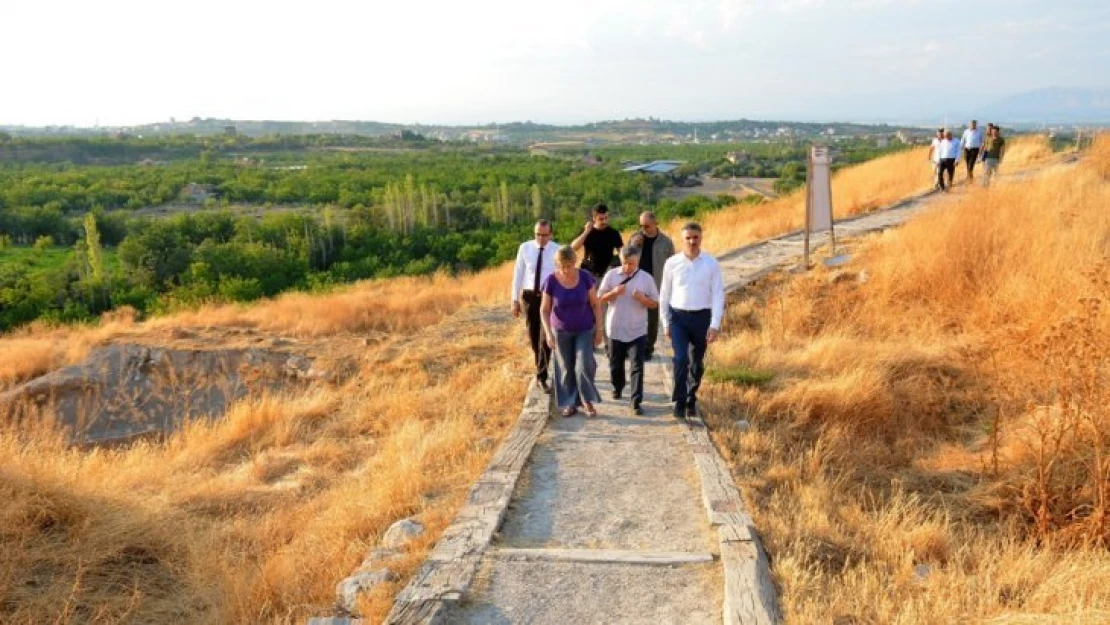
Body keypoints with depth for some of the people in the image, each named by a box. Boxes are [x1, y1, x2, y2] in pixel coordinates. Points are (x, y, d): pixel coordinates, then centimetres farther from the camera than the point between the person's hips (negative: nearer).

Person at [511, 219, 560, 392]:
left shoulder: (558, 250, -6)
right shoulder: (525, 248, -1)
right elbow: (518, 273, 3)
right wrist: (515, 299, 3)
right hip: (529, 296, 3)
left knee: (545, 338, -9)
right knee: (534, 338, 12)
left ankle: (541, 376, -1)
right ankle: (541, 372, 31)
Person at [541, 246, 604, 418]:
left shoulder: (585, 277, -16)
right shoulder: (551, 281, -16)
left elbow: (595, 304, -6)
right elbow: (544, 310, -8)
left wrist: (599, 329, -6)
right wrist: (548, 333, -16)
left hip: (585, 329, 0)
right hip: (561, 331, 1)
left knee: (584, 365, -9)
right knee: (566, 368, 7)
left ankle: (587, 401, 9)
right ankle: (570, 403, 20)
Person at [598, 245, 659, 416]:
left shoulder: (647, 278, -4)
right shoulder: (611, 275, -3)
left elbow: (655, 304, 0)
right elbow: (600, 298, 1)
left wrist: (642, 299, -20)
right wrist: (614, 293, -18)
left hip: (637, 331, -1)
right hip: (615, 329, 2)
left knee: (637, 366, -5)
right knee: (615, 363, 16)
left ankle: (636, 402, -3)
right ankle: (617, 387, 42)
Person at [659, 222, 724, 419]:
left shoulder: (711, 264, -4)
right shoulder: (672, 263, -2)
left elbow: (718, 295, -4)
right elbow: (664, 295, 6)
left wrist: (715, 325, -10)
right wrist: (665, 323, 6)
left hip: (702, 317, 1)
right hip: (678, 316, 0)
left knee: (697, 362, 12)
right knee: (681, 358, -14)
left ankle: (691, 400, 30)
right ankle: (679, 401, -2)